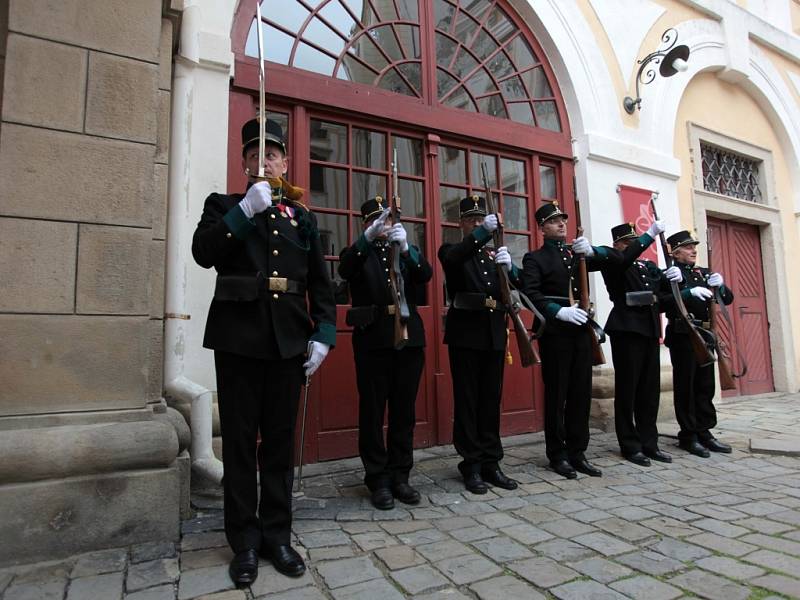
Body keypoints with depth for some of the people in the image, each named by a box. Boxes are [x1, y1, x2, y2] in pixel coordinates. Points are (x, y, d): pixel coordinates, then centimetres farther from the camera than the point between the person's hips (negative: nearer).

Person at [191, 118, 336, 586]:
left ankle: (277, 535, 22)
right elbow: (203, 253, -9)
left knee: (281, 440, 8)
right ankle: (245, 541, 20)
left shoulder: (303, 217, 15)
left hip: (288, 341, 2)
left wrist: (323, 334, -1)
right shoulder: (224, 206, 11)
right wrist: (246, 210, -14)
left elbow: (321, 283, 10)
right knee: (240, 441, 5)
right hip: (239, 337, -1)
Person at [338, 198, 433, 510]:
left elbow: (425, 275, -5)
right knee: (373, 411, 2)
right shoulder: (357, 253, 9)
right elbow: (345, 271, -15)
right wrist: (368, 237, -29)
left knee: (404, 411, 8)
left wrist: (405, 247, -22)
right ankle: (378, 479, 14)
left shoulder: (408, 251, 16)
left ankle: (400, 476, 20)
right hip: (372, 339, -2)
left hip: (409, 337, 3)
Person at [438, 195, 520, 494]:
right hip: (466, 333, -4)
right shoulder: (452, 251, 4)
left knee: (492, 399, 9)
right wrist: (483, 232, -35)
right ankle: (471, 465, 12)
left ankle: (491, 462, 19)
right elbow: (453, 259, -23)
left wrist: (509, 267, -17)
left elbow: (519, 284, 4)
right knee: (467, 400, 2)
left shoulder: (495, 253, 17)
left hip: (494, 333, 4)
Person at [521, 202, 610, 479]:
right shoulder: (535, 258, 1)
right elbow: (530, 293, -13)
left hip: (581, 329, 6)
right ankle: (557, 455, 12)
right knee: (557, 394, 1)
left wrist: (591, 251, -10)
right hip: (555, 332, -5)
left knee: (581, 393, 7)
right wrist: (559, 311, -24)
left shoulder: (577, 252, 18)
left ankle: (577, 453, 18)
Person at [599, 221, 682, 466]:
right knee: (627, 389, -1)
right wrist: (650, 234, -19)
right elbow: (624, 259, -22)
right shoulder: (612, 262, 2)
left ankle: (649, 443, 18)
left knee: (650, 389, 9)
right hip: (627, 329, -6)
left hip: (650, 330, 6)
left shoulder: (650, 266, 20)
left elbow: (665, 292, 12)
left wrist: (673, 278, -9)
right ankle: (630, 446, 7)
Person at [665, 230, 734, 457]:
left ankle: (704, 432, 19)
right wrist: (690, 292, -29)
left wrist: (720, 285, -6)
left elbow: (728, 298, 13)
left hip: (704, 334, 7)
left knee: (706, 385, 10)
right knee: (685, 385, -1)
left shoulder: (703, 273, 17)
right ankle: (688, 436, 7)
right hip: (682, 335, -7)